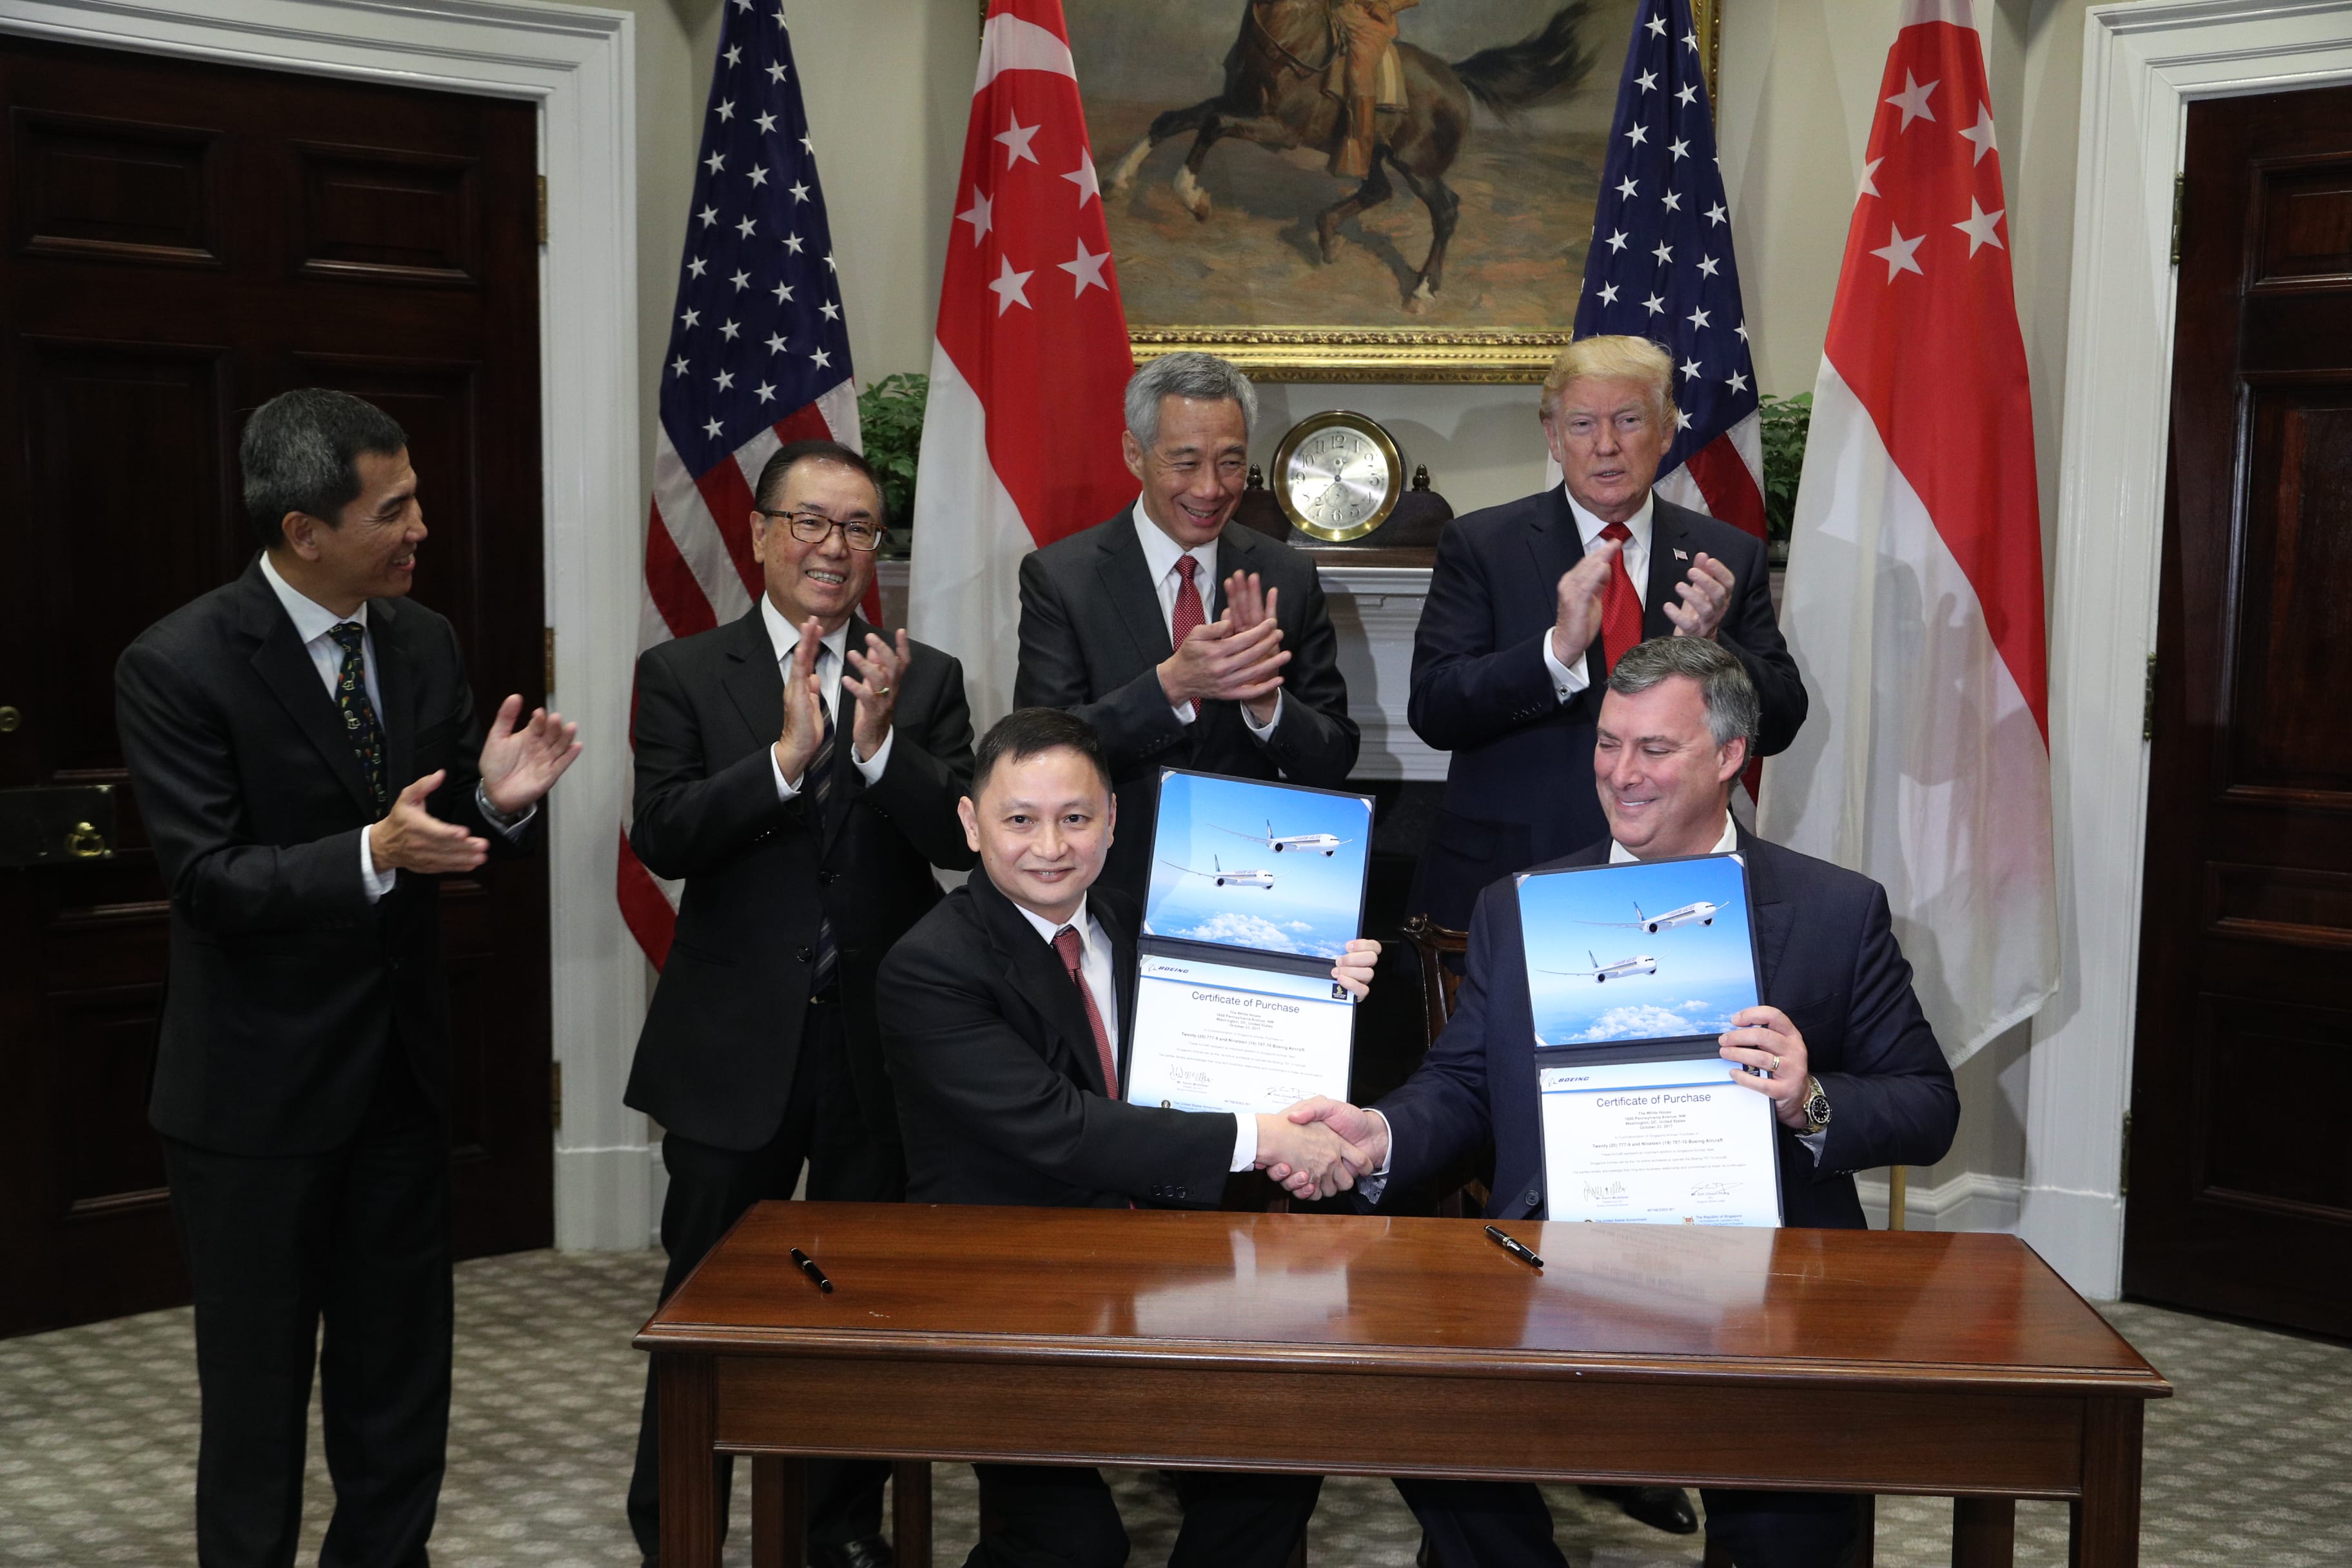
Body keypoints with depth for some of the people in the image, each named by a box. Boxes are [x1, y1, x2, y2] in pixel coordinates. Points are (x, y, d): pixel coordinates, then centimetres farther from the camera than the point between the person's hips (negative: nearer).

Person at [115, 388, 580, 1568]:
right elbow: (207, 883, -19)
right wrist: (374, 854, -33)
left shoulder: (423, 643, 2)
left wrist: (501, 800, -15)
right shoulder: (177, 666, -16)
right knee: (258, 1383, 9)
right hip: (260, 1085, -6)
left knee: (402, 1370, 17)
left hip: (400, 1068, 6)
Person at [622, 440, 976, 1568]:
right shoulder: (683, 675, -1)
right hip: (735, 1048, -1)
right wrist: (787, 753, -25)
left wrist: (878, 744, -24)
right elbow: (662, 839, -13)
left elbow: (963, 839, -9)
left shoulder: (926, 681, 2)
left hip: (883, 1042, 1)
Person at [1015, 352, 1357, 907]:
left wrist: (1265, 698, -15)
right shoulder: (1059, 577, -1)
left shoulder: (1287, 578, 5)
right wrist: (1170, 684, -22)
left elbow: (1334, 764, 5)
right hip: (1115, 896, -1)